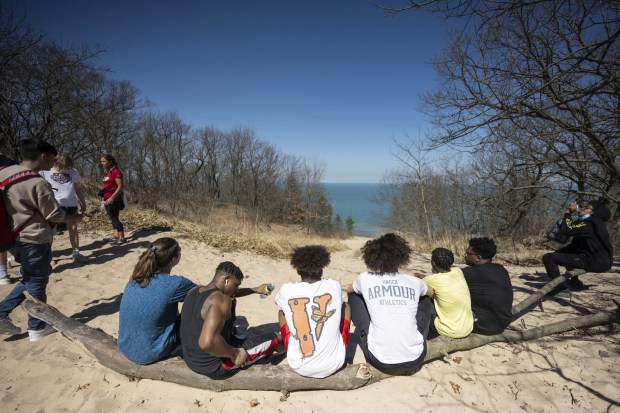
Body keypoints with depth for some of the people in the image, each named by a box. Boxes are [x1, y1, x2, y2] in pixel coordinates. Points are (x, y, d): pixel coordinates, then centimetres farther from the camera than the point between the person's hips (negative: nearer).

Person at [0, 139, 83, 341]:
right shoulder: (38, 183, -21)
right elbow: (54, 215, -14)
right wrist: (75, 218, 4)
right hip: (35, 240, -8)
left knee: (29, 279, 23)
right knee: (37, 283, 6)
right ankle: (37, 328, 19)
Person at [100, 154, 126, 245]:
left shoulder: (116, 171, -12)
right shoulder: (107, 173, 15)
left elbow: (120, 186, -18)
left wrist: (112, 198, -24)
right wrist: (104, 198, 19)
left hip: (113, 199, -9)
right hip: (107, 199, 9)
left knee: (114, 218, -7)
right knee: (112, 218, 12)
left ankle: (122, 238, -2)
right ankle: (116, 236, 20)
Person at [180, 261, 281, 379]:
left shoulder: (195, 291, 0)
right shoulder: (220, 300, -28)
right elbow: (207, 343, -40)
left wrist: (256, 290, 22)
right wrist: (234, 354, -24)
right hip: (215, 366, -8)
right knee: (276, 337, 3)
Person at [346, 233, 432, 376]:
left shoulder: (365, 278, -3)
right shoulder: (414, 282, 1)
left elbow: (349, 289, 21)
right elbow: (432, 291, 27)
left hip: (381, 362, -2)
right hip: (415, 360, 3)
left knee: (354, 295, 15)